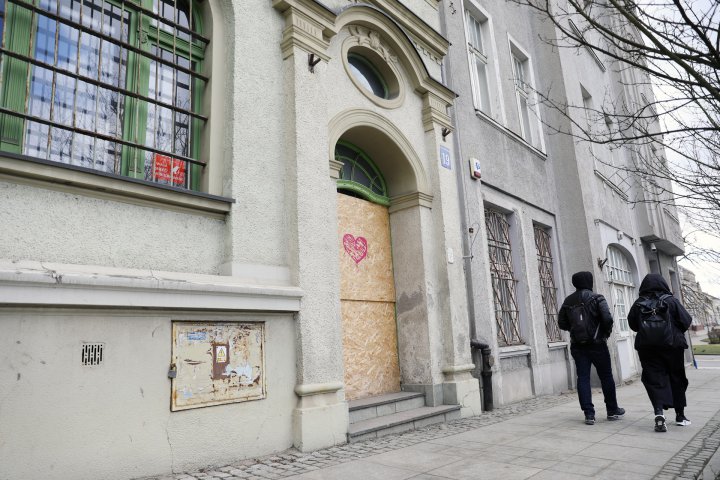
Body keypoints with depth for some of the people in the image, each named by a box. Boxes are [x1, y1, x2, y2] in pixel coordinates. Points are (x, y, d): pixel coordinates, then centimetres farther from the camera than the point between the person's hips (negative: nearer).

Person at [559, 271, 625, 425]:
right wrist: (606, 333, 1)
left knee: (583, 378, 4)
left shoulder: (568, 301, 5)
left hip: (577, 346, 3)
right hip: (596, 344, -3)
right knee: (606, 377, 12)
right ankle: (612, 411, 24)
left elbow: (561, 323, 6)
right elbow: (607, 319, -17)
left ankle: (589, 414, 1)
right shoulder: (596, 298, -8)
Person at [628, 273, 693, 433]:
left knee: (655, 379, 1)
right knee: (677, 379, 16)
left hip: (646, 347, 0)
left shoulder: (638, 304, -2)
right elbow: (686, 321, -4)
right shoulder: (671, 300, -6)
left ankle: (659, 411, -21)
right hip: (672, 345, 0)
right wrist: (676, 333, 14)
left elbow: (633, 325, 6)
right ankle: (680, 416, 27)